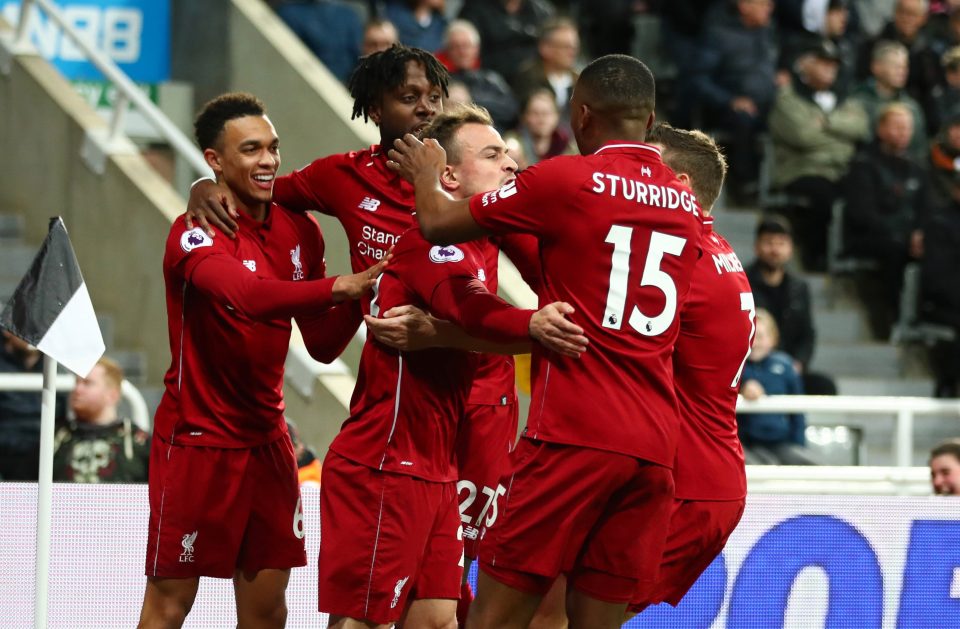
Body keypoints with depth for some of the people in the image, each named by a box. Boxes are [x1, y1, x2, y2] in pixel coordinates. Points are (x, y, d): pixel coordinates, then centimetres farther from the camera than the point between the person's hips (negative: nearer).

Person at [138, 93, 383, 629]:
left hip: (267, 439, 6)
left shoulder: (300, 231, 5)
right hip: (198, 439, -6)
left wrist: (357, 301, -14)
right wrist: (336, 287, -39)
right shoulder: (194, 233, -14)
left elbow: (322, 345, 5)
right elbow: (248, 296, -34)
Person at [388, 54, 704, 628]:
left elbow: (438, 225, 5)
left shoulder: (565, 179, -3)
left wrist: (426, 175, 26)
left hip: (574, 434, -6)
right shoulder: (687, 208, 15)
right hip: (655, 445, 6)